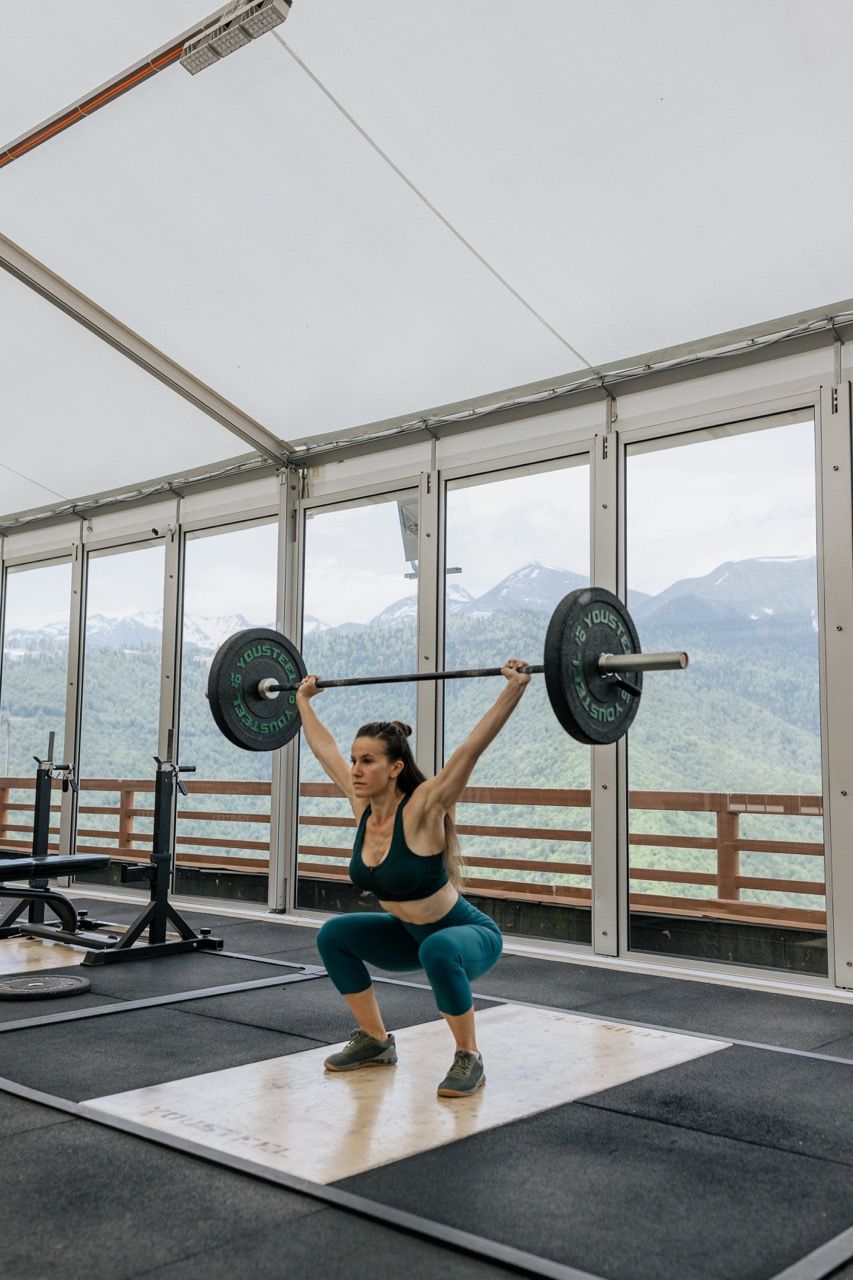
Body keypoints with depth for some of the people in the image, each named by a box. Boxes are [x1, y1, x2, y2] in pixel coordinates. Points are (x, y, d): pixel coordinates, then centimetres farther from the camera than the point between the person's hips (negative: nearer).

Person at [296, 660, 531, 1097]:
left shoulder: (421, 810, -28)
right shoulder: (362, 805, -12)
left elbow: (471, 748, -38)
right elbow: (324, 748, 1)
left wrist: (515, 687, -45)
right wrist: (303, 699, 10)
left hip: (470, 934, -7)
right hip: (411, 933, 7)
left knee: (438, 950, -38)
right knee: (333, 936, -2)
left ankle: (469, 1058, -15)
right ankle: (375, 1041, 12)